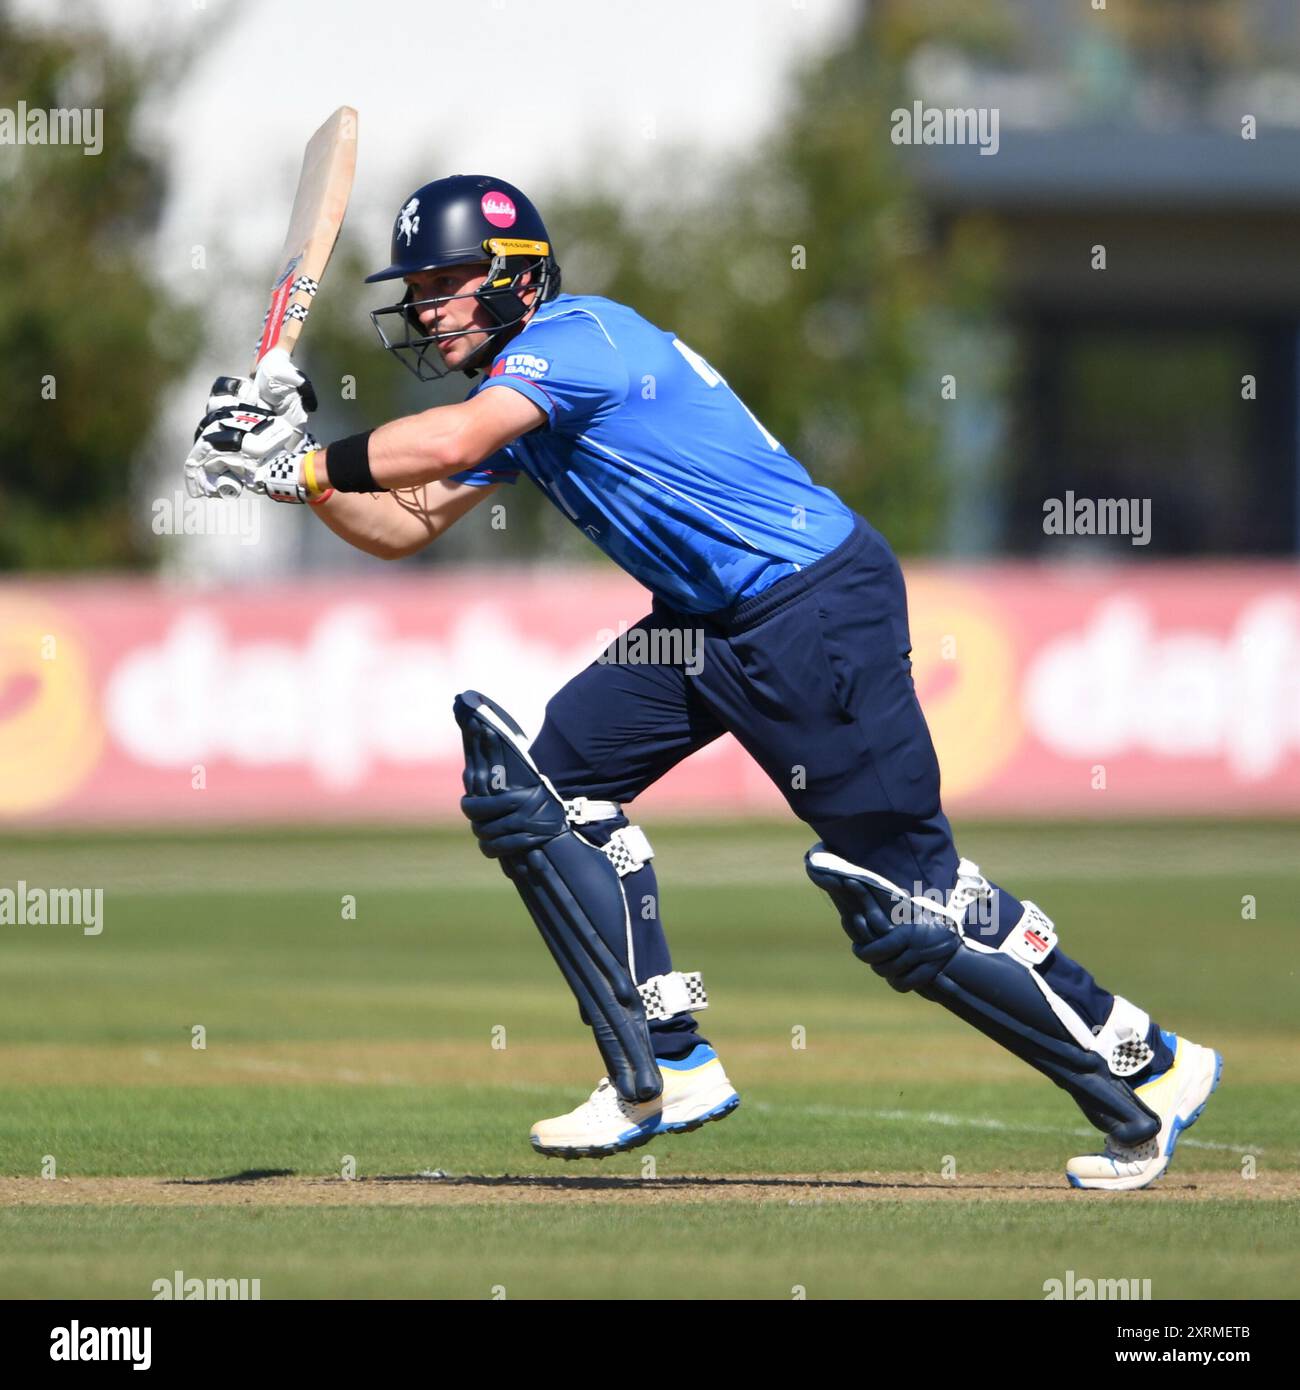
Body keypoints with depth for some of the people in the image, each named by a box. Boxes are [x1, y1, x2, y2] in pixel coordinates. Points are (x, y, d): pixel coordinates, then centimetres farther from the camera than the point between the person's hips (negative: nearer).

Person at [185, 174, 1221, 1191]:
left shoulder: (575, 335, -14)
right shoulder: (512, 391, 16)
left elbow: (447, 441, -29)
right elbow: (402, 526, 16)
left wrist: (304, 464, -20)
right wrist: (296, 464, 1)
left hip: (818, 604, -10)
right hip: (709, 623, 10)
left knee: (908, 904, -10)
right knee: (540, 785, 3)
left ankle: (1142, 1069, 2)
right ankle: (665, 1072, 6)